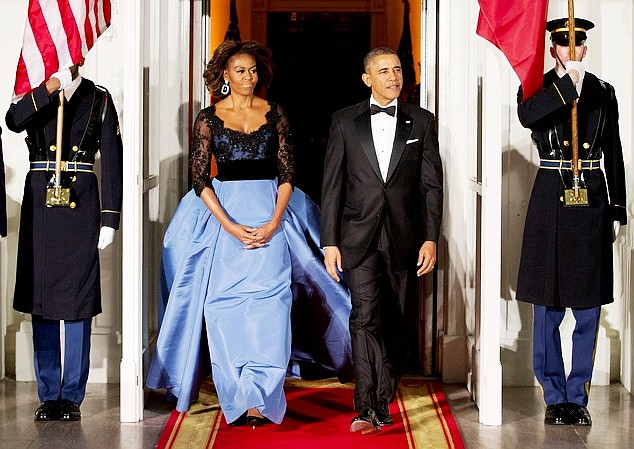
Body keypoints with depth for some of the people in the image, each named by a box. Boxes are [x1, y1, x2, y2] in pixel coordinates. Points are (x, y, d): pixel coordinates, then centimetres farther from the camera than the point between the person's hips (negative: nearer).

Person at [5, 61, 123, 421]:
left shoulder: (98, 98, 7)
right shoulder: (34, 94, 9)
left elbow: (112, 159, 2)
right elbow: (14, 121, -14)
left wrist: (110, 217, -4)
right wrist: (51, 87, -21)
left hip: (82, 204, -1)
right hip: (40, 202, 2)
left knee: (78, 302, -1)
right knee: (40, 300, 5)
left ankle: (72, 396, 9)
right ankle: (49, 395, 14)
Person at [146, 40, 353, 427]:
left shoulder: (275, 114, 7)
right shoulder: (209, 118, 4)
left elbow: (287, 173, 4)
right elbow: (199, 179, 0)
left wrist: (274, 223, -10)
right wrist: (230, 226, -11)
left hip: (270, 216, 0)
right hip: (222, 217, 0)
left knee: (267, 304, -8)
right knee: (226, 305, 0)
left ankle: (260, 401, -7)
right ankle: (238, 399, 11)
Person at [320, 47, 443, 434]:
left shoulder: (422, 121, 7)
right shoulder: (345, 122, 6)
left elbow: (432, 184, 5)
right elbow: (332, 185, 4)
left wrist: (431, 239, -2)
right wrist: (330, 242, -2)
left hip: (405, 238, 2)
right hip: (360, 236, -1)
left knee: (395, 323, 7)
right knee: (366, 316, -14)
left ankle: (382, 403, 19)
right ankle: (369, 408, -12)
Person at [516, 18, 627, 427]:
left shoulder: (603, 92, 11)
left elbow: (614, 156, 12)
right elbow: (527, 115, -21)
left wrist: (617, 210, 7)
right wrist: (569, 83, -22)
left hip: (593, 201, 2)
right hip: (551, 202, -2)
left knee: (588, 308, 4)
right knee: (548, 308, 2)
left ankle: (578, 398, 15)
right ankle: (555, 397, 14)